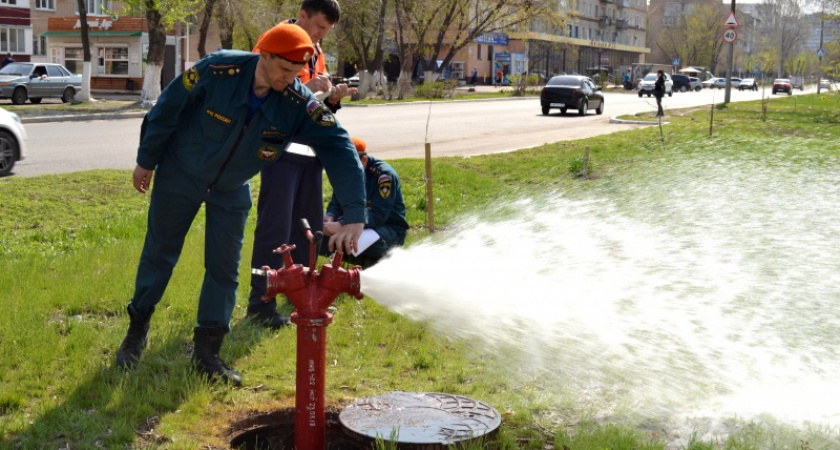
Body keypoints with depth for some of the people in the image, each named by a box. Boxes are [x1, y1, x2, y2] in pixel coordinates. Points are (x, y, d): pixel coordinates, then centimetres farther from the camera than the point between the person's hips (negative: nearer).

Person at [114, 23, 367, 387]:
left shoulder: (299, 104, -25)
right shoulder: (218, 70, -30)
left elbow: (338, 149, -33)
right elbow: (167, 109, -16)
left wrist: (355, 218, -44)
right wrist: (146, 161, -6)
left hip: (231, 189, 2)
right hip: (180, 175, -2)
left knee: (225, 268, 2)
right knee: (158, 254, 10)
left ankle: (207, 352, 17)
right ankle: (137, 330, 31)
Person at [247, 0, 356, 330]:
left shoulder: (315, 52, 17)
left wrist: (333, 97, 1)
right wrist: (303, 89, -22)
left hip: (310, 150, 8)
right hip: (281, 150, -8)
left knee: (309, 226, 14)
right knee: (274, 228, -8)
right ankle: (260, 305, -2)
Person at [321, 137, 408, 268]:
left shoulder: (383, 174, -21)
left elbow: (378, 215, -29)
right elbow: (336, 204, 5)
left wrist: (341, 226, -39)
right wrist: (329, 217, -22)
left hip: (389, 227, -7)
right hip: (357, 225, 7)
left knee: (363, 241, -40)